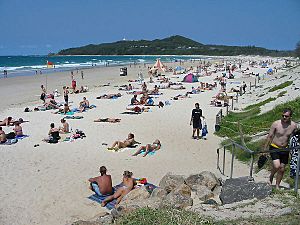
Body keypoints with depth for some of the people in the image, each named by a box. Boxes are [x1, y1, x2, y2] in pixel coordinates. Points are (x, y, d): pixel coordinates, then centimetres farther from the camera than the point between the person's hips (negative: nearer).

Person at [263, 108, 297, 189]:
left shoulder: (294, 125, -6)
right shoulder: (276, 124, -14)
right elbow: (269, 136, -6)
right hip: (274, 148, -3)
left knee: (282, 169, 9)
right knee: (277, 166, -20)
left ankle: (277, 186, 27)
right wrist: (265, 149, -4)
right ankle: (271, 177, 12)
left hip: (285, 150, 3)